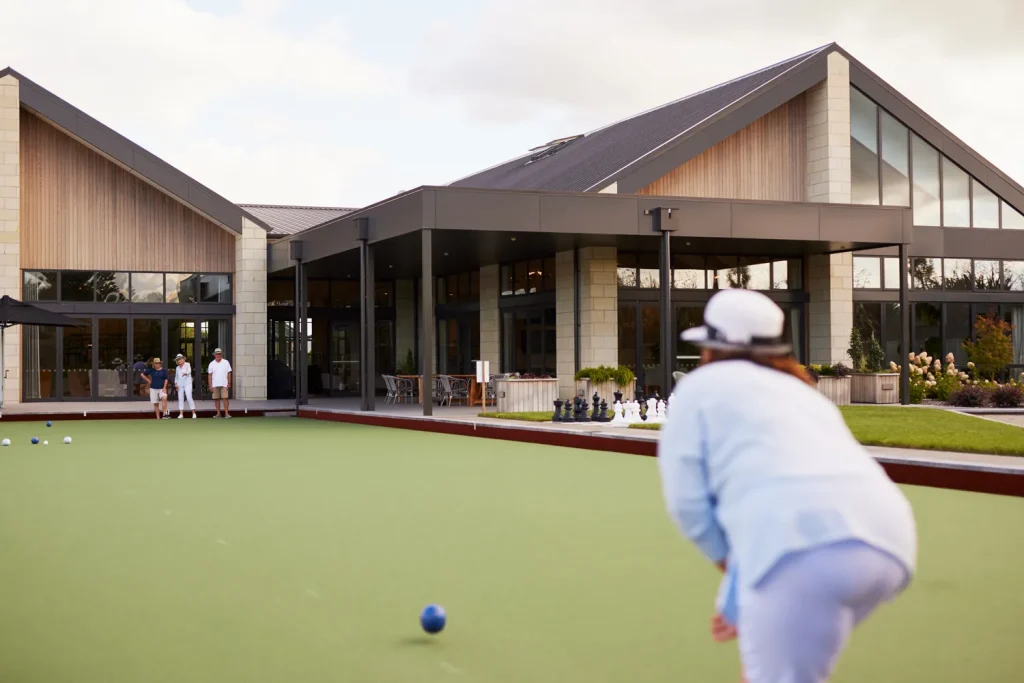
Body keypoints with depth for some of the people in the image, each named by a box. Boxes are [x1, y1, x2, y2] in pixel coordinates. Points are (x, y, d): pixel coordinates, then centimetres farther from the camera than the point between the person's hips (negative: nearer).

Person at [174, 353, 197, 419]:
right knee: (180, 399, -1)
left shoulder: (187, 365, 0)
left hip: (187, 383, -5)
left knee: (189, 398, -12)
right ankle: (181, 414, -2)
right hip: (180, 384, 5)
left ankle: (194, 413, -9)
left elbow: (189, 371, -19)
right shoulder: (177, 368, 15)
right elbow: (176, 377, 22)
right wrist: (176, 383, 5)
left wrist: (185, 373, -41)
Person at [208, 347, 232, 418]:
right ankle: (218, 413, 9)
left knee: (225, 398, -9)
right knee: (216, 399, 2)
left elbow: (229, 373, 3)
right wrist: (210, 386, 0)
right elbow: (210, 375, 7)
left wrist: (229, 383, -5)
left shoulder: (226, 362, 5)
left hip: (224, 384, -2)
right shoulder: (212, 364, 8)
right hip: (215, 385, 2)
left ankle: (226, 413, -10)